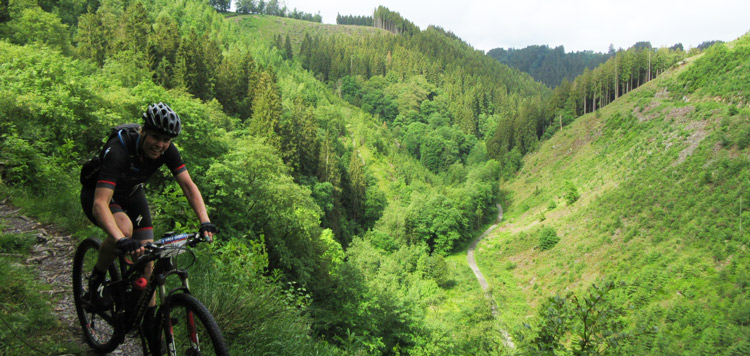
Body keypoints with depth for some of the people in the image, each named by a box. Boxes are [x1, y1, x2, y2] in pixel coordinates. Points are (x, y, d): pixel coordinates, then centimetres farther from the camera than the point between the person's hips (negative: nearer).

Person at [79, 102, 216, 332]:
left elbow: (188, 186, -21)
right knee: (124, 227, -36)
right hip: (97, 194, -5)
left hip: (131, 194, 5)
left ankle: (150, 320, 9)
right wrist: (122, 241, -61)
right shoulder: (118, 151, -39)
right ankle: (96, 279, -7)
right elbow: (100, 204, -47)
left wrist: (205, 222, -36)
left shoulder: (167, 150, -23)